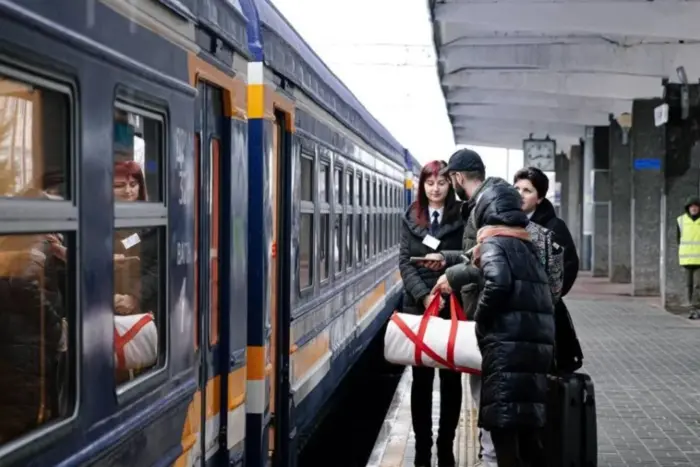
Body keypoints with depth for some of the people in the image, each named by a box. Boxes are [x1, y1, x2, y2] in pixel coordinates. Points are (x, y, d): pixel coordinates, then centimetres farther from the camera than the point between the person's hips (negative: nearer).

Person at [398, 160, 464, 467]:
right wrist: (424, 295, -12)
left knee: (451, 378, 5)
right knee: (421, 379, 6)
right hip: (418, 306, 2)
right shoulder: (411, 219, 7)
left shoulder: (462, 217, 0)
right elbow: (404, 262, 1)